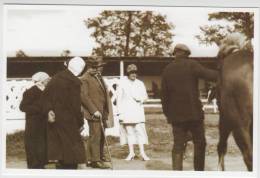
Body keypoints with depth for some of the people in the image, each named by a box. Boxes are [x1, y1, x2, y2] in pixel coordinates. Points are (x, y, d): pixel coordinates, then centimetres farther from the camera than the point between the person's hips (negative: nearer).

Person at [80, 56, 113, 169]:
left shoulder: (99, 77, 19)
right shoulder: (85, 79, -10)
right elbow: (84, 96, -17)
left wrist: (107, 112, 16)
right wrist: (94, 110, -20)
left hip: (102, 112, 9)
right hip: (93, 113, -9)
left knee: (101, 135, 16)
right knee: (95, 136, -9)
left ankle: (100, 155, 28)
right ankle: (94, 160, -7)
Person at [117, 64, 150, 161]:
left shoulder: (140, 84, 10)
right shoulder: (122, 83, 3)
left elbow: (145, 96, 16)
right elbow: (119, 98, 2)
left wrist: (140, 99, -7)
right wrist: (120, 112, -3)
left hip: (138, 111, 1)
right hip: (126, 112, -1)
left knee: (140, 130, -7)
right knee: (129, 131, 3)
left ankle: (142, 152, -5)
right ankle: (131, 152, 11)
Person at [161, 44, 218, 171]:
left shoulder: (167, 70, 8)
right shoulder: (191, 65, -6)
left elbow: (164, 95, 10)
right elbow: (209, 75, -18)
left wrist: (167, 114, 16)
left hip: (176, 115, 4)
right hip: (194, 112, -4)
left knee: (178, 145, 5)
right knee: (199, 143, 9)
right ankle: (199, 171, 12)